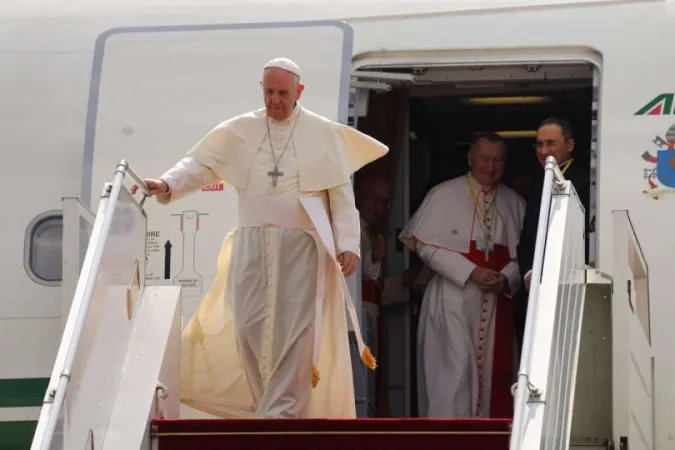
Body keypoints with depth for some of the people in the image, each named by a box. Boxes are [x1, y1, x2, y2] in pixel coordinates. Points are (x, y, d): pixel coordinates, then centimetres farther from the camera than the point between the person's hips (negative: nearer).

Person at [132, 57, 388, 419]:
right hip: (252, 243, 2)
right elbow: (201, 164, 3)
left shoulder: (324, 134, 4)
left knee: (292, 330, -8)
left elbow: (342, 194, 3)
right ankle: (272, 406, 11)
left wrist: (348, 244, -4)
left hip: (301, 244, -2)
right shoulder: (239, 131, 8)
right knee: (249, 327, -1)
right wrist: (168, 185, -16)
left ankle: (279, 412, -6)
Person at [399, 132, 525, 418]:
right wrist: (471, 272, -16)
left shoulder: (514, 203, 11)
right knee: (454, 371, -11)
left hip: (496, 303, 4)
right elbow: (426, 244, -8)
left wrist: (506, 279, -13)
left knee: (491, 372, 5)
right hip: (453, 301, -4)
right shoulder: (444, 195, -1)